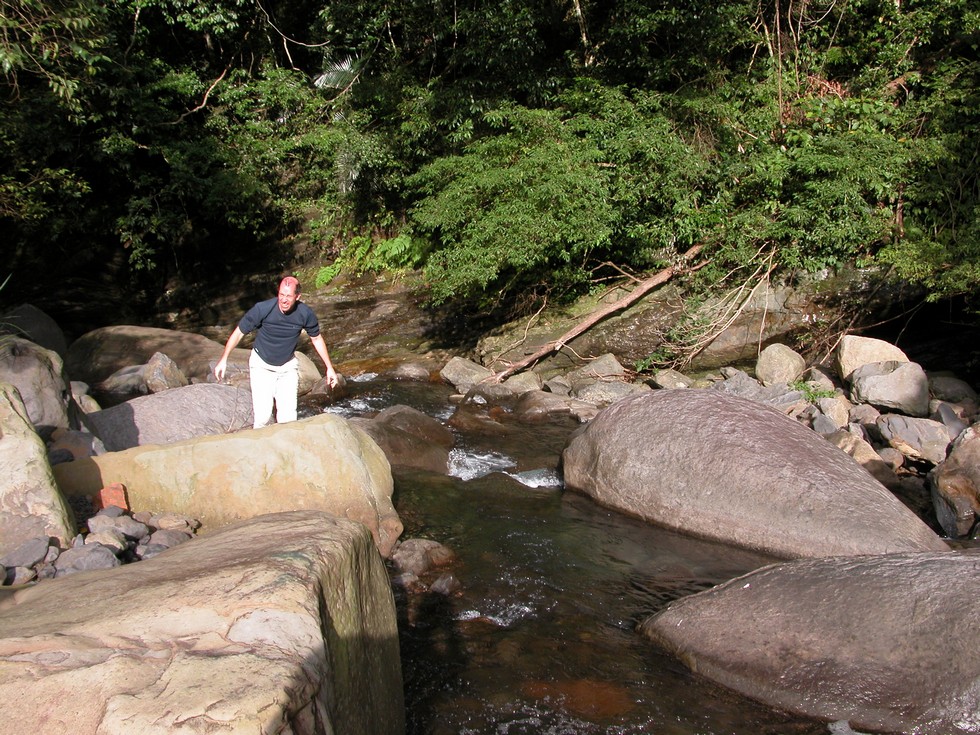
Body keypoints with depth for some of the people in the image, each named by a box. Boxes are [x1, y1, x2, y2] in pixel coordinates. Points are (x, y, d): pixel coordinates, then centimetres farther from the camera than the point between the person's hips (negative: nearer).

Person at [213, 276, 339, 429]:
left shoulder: (306, 314, -17)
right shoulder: (262, 309, -24)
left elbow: (316, 338, 2)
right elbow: (239, 332, -10)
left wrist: (329, 367, 6)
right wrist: (223, 360, -12)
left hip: (288, 367, 2)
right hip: (261, 365, -2)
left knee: (288, 418, -6)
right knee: (262, 416, -14)